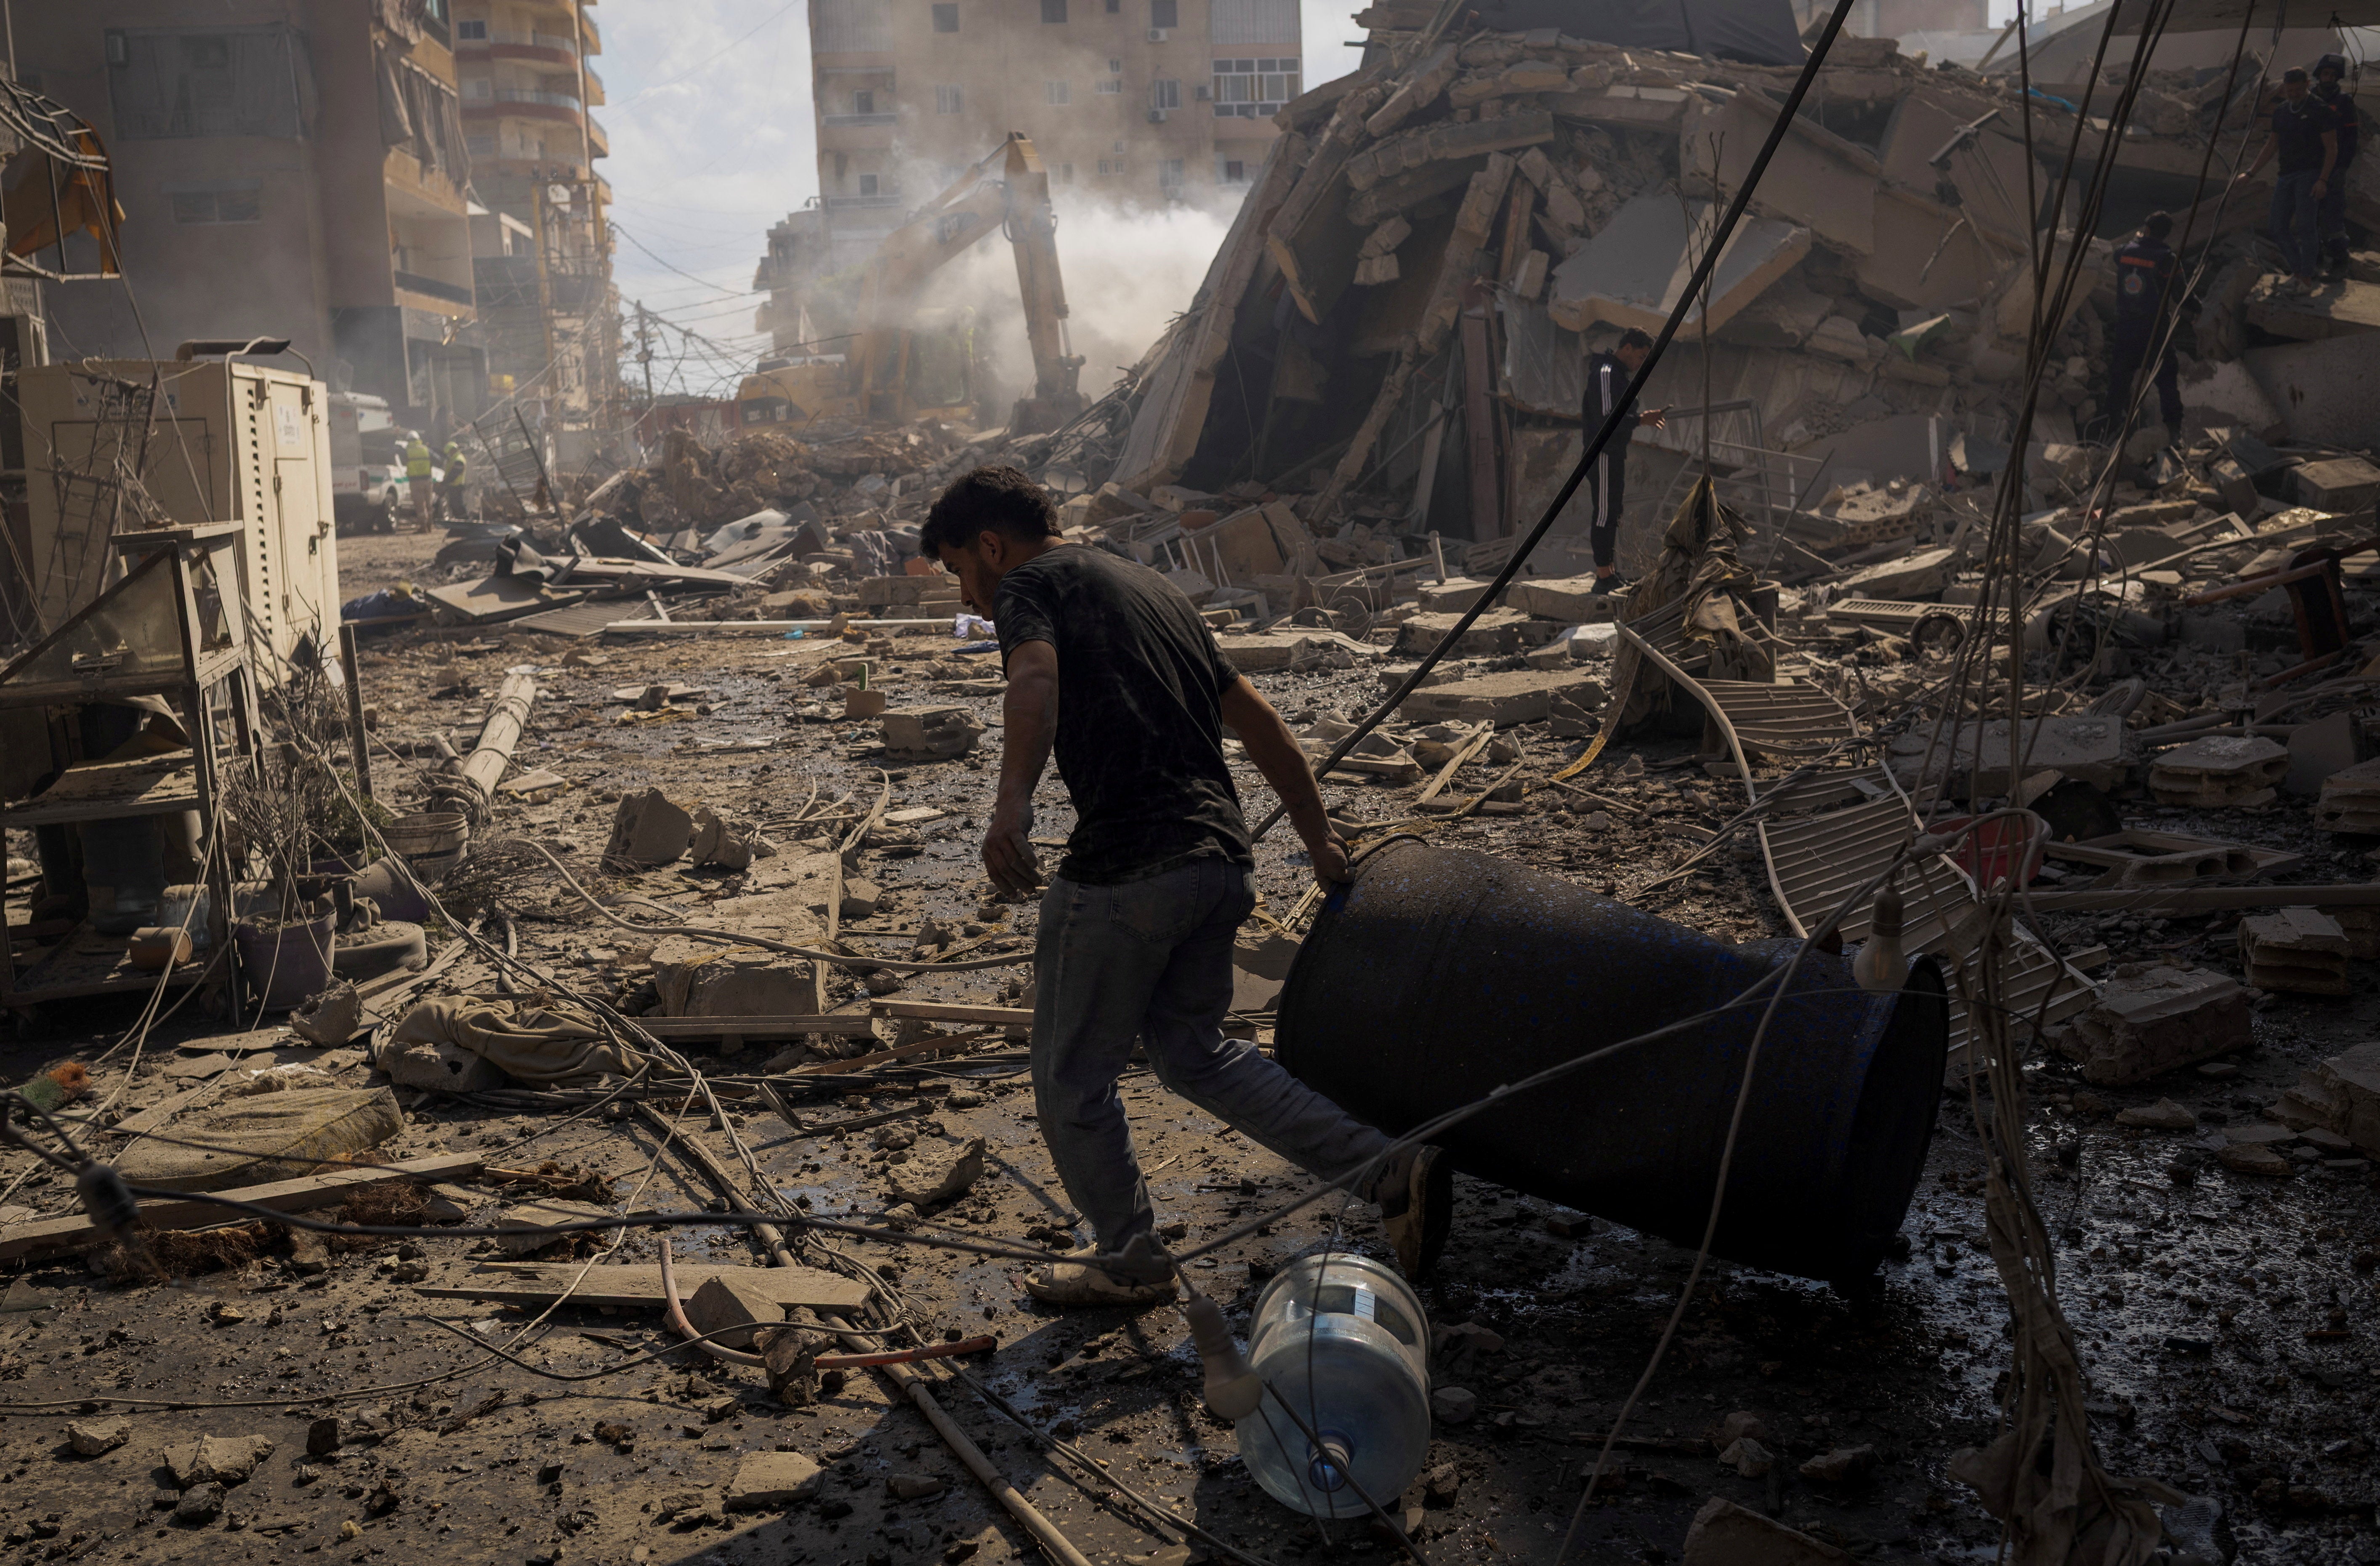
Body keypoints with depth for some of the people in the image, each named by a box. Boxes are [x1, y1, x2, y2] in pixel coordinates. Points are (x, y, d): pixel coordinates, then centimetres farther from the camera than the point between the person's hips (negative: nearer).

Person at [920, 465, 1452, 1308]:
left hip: (1126, 869, -8)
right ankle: (1389, 1169, 12)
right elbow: (1257, 718, 26)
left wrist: (1013, 801, -40)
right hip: (1221, 860, 8)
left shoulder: (1028, 584, 1)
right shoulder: (1150, 585, 25)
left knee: (1071, 1077, 11)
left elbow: (1035, 680, -24)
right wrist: (1318, 837, 32)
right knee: (1192, 1050, 22)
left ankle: (1129, 1259, 27)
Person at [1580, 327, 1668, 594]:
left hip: (1616, 454, 11)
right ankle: (1603, 577, -7)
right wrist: (1641, 420, -20)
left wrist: (1646, 416, 13)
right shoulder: (1605, 374, -15)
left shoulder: (1620, 374, 17)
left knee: (1613, 513, 12)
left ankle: (1610, 572, 17)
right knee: (1604, 513, -8)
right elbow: (1605, 419, -23)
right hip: (1603, 454, -11)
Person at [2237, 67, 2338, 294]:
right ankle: (2297, 272, 16)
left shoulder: (2320, 110, -7)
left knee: (2304, 226, -15)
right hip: (2286, 175, 7)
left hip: (2310, 175, -7)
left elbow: (2331, 148, -8)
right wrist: (2250, 172, 16)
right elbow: (2272, 145, 22)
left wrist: (2323, 180, -17)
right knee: (2279, 228, 2)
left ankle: (2306, 280, -11)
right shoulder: (2281, 111, 11)